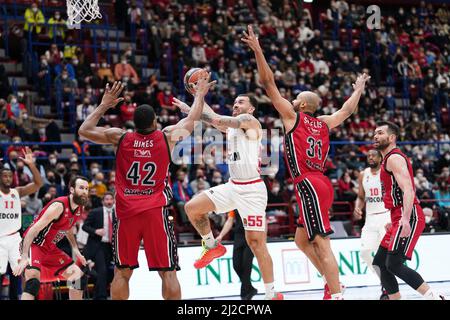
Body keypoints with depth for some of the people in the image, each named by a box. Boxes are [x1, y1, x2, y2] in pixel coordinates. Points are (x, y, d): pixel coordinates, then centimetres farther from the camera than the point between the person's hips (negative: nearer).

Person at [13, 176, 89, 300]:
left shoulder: (79, 209, 2)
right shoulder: (59, 206, -25)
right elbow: (33, 230, -28)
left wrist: (75, 249, 9)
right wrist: (24, 257, -35)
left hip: (50, 248, 9)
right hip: (34, 244, -9)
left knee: (78, 276, 9)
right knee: (33, 281, -31)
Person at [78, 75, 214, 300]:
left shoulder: (120, 137, 5)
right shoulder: (168, 137, 3)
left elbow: (84, 130, 17)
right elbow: (192, 119, 21)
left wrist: (104, 106, 26)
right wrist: (200, 95, 38)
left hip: (125, 213, 2)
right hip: (155, 212, -1)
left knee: (122, 272, 11)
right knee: (168, 272, 1)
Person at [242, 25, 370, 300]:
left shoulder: (293, 116, 1)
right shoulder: (324, 123, 17)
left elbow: (269, 84, -3)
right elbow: (347, 110, 36)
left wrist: (258, 50, -4)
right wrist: (359, 90, 53)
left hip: (309, 185, -8)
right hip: (320, 185, 8)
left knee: (321, 243, -11)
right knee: (302, 240, 19)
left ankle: (337, 295, -15)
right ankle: (332, 283, 17)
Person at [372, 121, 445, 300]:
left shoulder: (394, 158, -9)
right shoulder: (388, 159, 23)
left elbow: (408, 190, -22)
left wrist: (405, 219, -33)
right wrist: (394, 221, 32)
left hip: (409, 218, -10)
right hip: (400, 218, 10)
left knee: (394, 264, -17)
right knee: (379, 263, 9)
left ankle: (433, 297, -17)